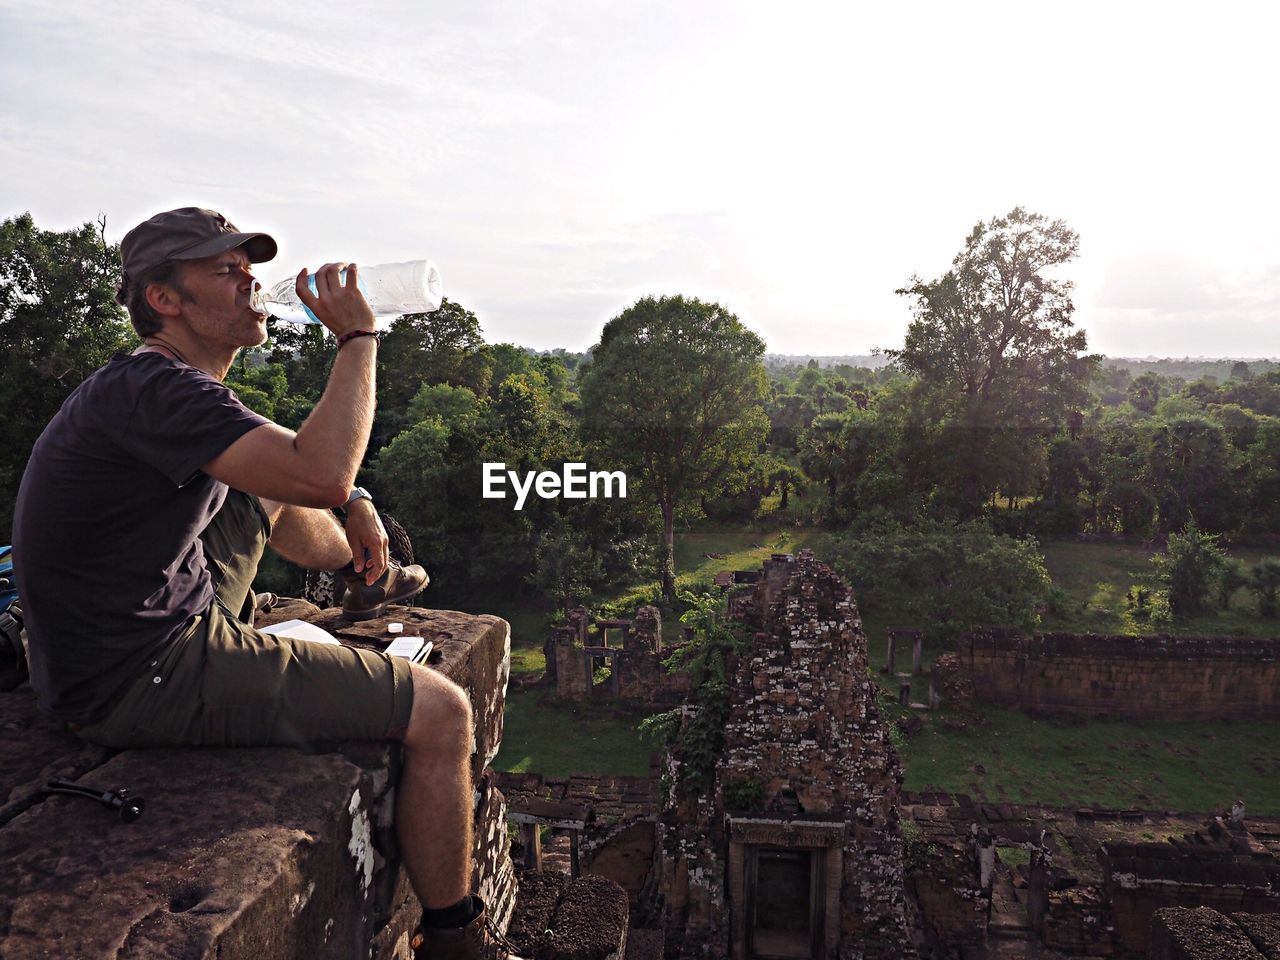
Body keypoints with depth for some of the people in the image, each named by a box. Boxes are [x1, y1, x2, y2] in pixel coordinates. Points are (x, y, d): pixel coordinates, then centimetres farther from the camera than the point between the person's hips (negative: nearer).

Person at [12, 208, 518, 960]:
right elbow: (323, 475, -35)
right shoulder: (151, 388, -22)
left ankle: (365, 577, 53)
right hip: (146, 679, -10)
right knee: (441, 711, -12)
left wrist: (354, 502, 7)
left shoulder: (166, 386, 9)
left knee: (271, 482, 25)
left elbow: (302, 470, 24)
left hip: (172, 614, 11)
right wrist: (358, 336, -23)